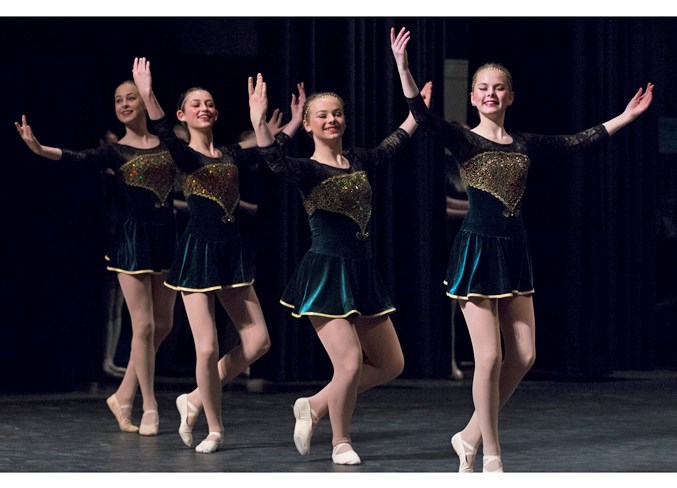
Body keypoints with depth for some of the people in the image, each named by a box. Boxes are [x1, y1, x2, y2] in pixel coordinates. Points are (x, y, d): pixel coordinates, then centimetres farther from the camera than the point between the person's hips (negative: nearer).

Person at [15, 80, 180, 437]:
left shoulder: (169, 144, 7)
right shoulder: (116, 152, -1)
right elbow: (79, 158, -18)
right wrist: (38, 148, -37)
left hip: (165, 237, 4)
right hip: (132, 238, -4)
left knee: (163, 326, 7)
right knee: (143, 326, -5)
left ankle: (123, 396, 20)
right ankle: (150, 407, 6)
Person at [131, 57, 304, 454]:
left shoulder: (233, 155, 11)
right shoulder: (185, 156, -6)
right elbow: (166, 135, -26)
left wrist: (297, 117, 13)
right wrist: (148, 97, -41)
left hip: (231, 253, 6)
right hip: (198, 253, -6)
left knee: (257, 341, 3)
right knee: (208, 349, -8)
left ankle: (196, 400, 18)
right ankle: (214, 428, 11)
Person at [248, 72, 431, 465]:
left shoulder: (358, 161, 9)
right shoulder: (308, 170, -9)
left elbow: (394, 145, 26)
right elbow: (277, 162, -30)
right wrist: (259, 125, -46)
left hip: (363, 274, 7)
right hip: (326, 274, -7)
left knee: (391, 365, 11)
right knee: (351, 363, -15)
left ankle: (315, 407, 24)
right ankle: (341, 443, 8)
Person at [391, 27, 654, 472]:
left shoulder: (525, 145, 11)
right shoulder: (463, 140, -4)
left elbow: (579, 141, 15)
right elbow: (422, 115, -19)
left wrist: (627, 116, 15)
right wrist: (403, 67, -33)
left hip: (515, 251, 6)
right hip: (477, 248, -6)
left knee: (523, 356, 4)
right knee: (490, 357, -6)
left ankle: (471, 436, 20)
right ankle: (491, 458, 5)